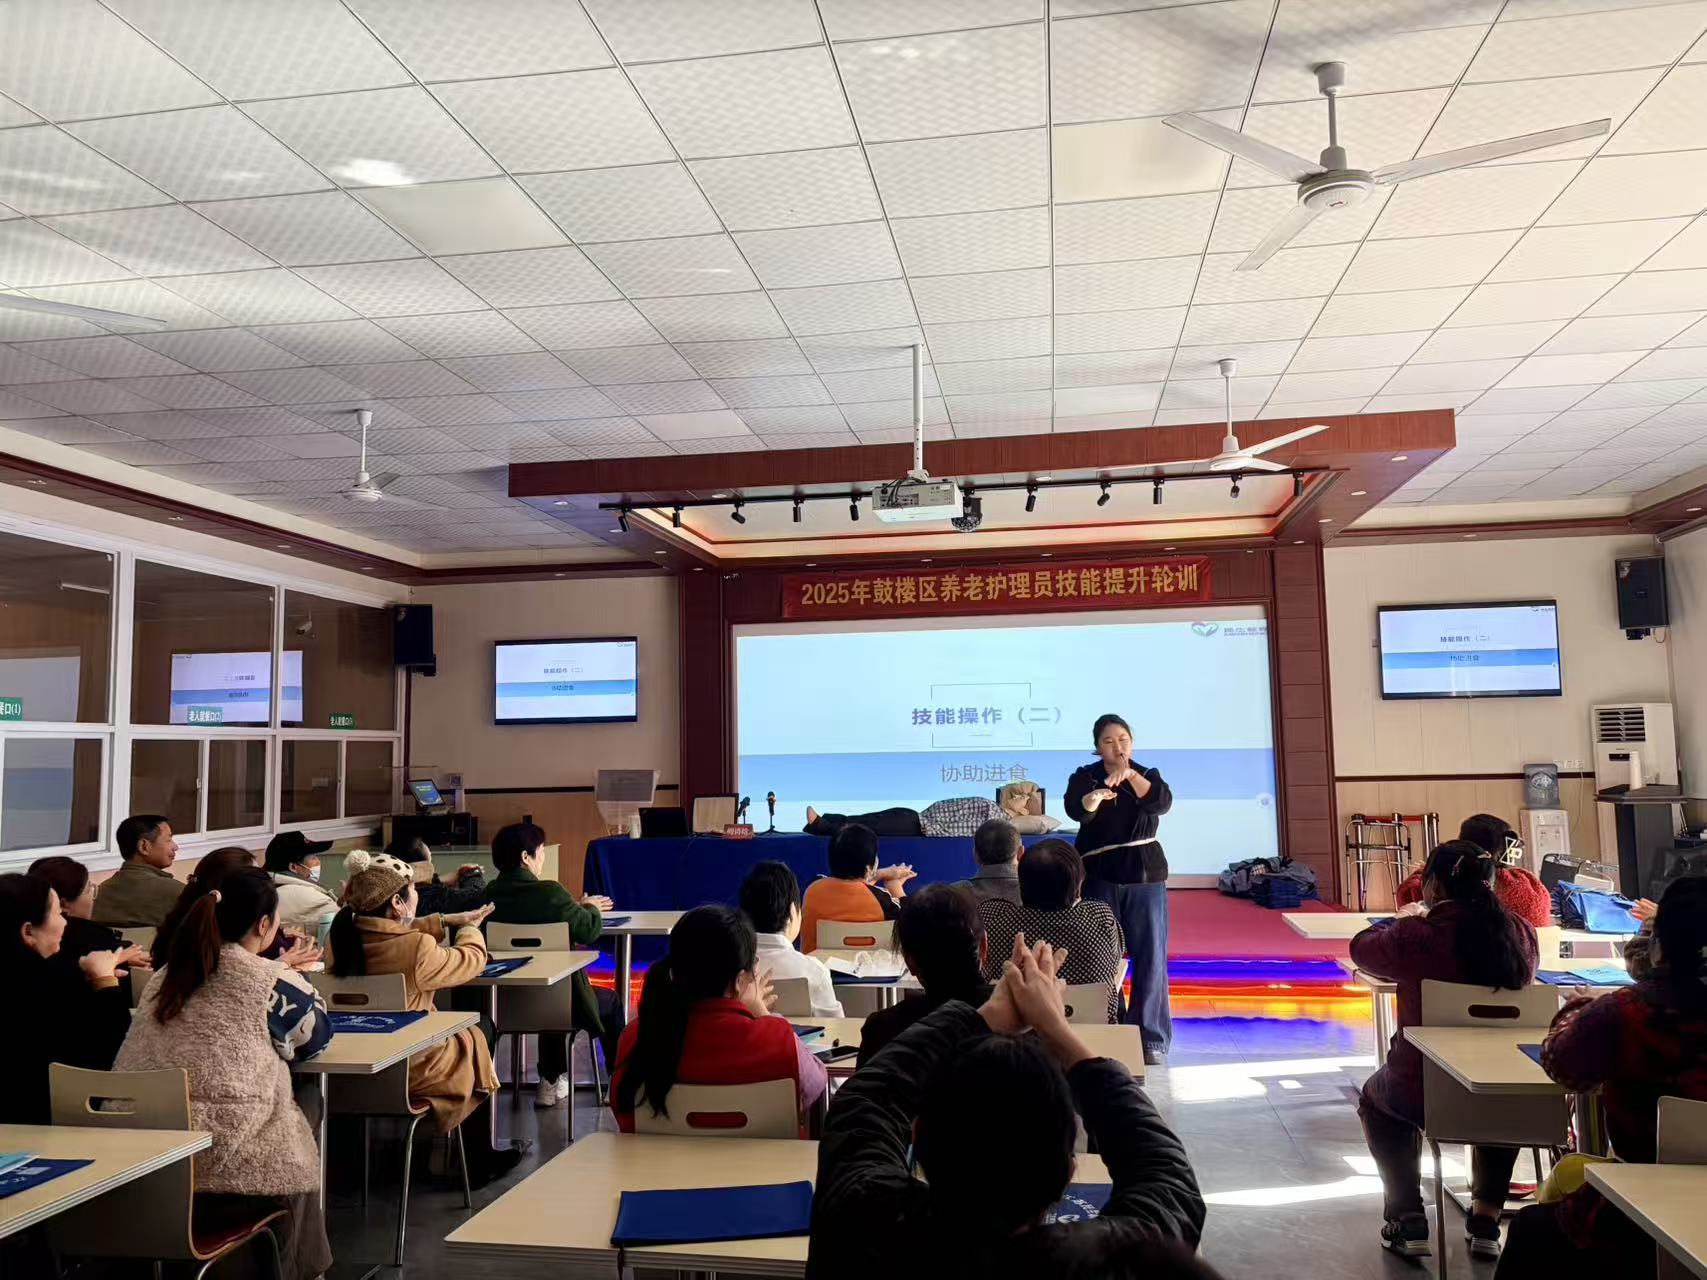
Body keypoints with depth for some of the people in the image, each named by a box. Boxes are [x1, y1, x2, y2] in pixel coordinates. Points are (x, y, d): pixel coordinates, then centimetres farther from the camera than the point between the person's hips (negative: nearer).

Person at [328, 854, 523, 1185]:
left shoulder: (341, 936, -9)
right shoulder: (416, 949, -29)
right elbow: (473, 958, -10)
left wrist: (447, 921, 16)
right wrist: (469, 928, 11)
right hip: (409, 1072, -7)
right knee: (481, 1031, 20)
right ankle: (479, 1162, 32)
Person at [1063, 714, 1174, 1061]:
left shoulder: (1147, 775, 7)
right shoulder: (1084, 777, 1)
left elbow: (1163, 803, -14)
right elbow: (1075, 809, -20)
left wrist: (1130, 775, -29)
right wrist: (1092, 800, -44)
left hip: (1145, 875, 1)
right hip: (1100, 876, -1)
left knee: (1151, 957, -1)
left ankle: (1152, 1039, 5)